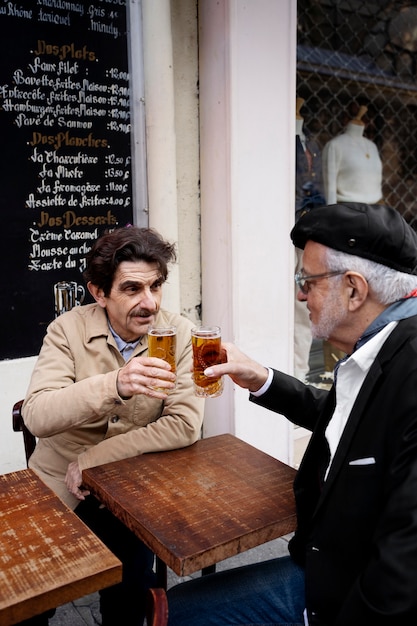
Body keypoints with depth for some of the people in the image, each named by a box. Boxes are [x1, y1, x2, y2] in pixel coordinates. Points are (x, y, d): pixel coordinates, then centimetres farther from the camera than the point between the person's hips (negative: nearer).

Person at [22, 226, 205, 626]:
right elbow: (36, 417, -24)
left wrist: (91, 460, -19)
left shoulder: (180, 334, -12)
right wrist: (115, 384, -41)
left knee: (130, 588, -14)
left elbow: (185, 426, -18)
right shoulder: (68, 330, -12)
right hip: (58, 487, 1)